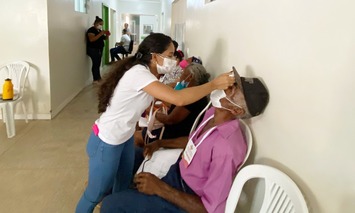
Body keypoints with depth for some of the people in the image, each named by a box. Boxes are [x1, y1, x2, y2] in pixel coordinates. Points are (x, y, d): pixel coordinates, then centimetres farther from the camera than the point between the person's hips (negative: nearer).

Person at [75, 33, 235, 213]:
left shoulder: (147, 73, 1)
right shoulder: (138, 73, -30)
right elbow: (178, 99, -40)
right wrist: (214, 84, -34)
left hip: (125, 138, 9)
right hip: (106, 143, -9)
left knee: (122, 189, 21)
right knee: (96, 194, 12)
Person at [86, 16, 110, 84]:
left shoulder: (99, 30, 14)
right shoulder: (91, 30, -13)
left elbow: (103, 38, 22)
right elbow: (91, 39, -26)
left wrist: (106, 35, -1)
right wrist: (100, 34, -27)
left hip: (99, 49, 8)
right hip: (93, 50, -8)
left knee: (98, 64, 10)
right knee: (95, 64, -10)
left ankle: (98, 77, 17)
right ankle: (95, 79, -8)